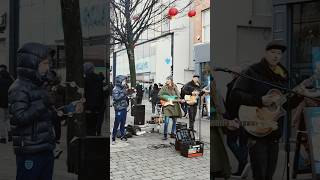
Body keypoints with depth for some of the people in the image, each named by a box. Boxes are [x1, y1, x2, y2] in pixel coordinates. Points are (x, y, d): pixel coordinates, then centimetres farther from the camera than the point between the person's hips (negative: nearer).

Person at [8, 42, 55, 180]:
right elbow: (20, 118, -23)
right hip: (30, 153, -9)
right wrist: (42, 104, -20)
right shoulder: (19, 89, -12)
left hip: (45, 150, 9)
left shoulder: (39, 87, 15)